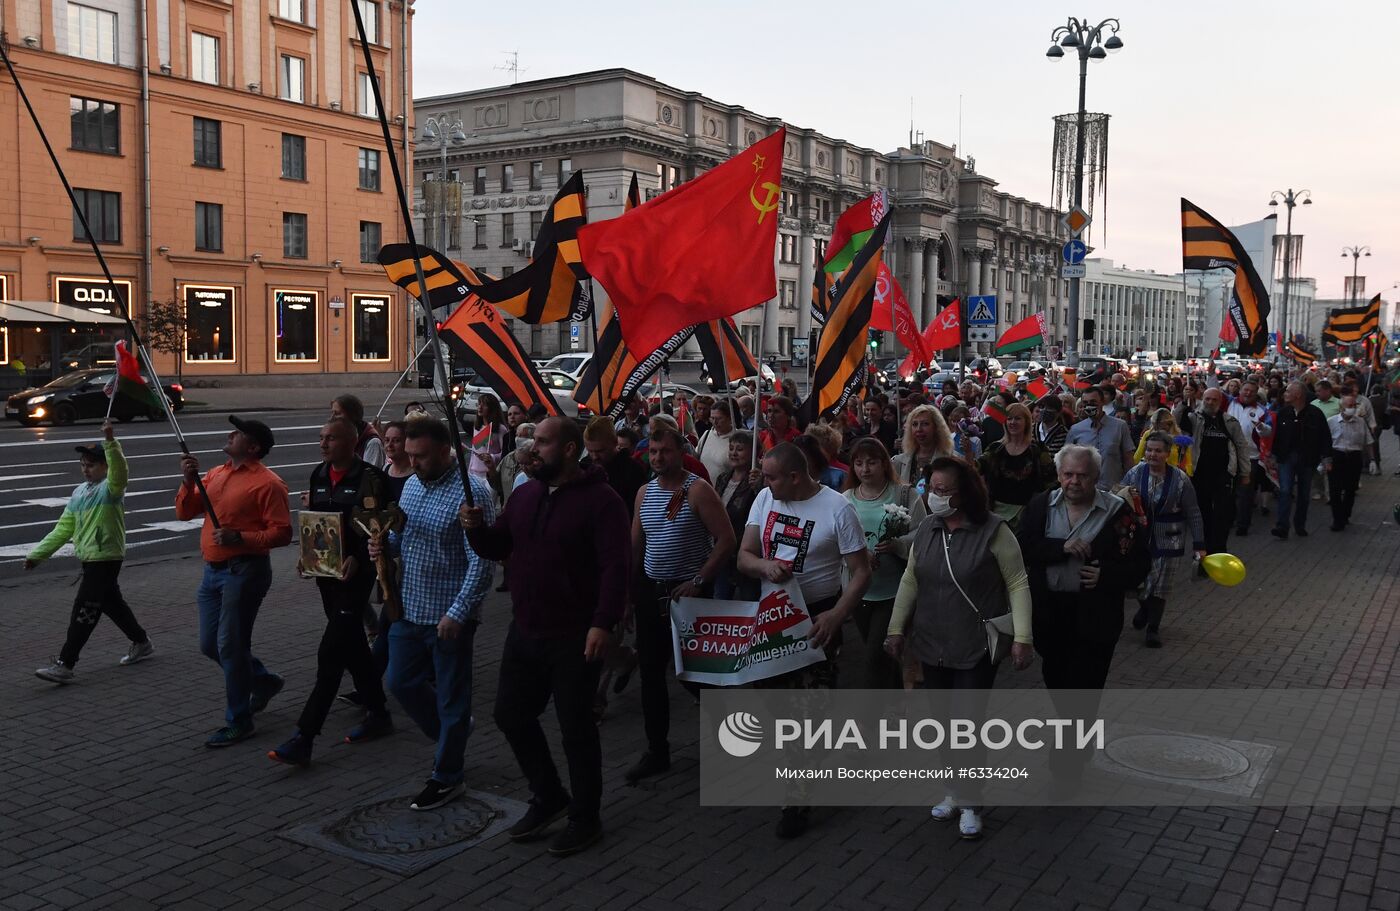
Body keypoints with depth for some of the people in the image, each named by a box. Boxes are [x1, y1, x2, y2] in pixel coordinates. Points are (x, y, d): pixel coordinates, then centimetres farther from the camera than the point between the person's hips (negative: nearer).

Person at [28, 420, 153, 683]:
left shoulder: (110, 488, -12)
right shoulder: (79, 492, 11)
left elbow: (119, 470, -37)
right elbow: (64, 528, 15)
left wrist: (110, 441, -50)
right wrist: (38, 554, 12)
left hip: (106, 559, -9)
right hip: (89, 559, 9)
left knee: (84, 611, -8)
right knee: (112, 604, 19)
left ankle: (64, 665, -5)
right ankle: (141, 643, 34)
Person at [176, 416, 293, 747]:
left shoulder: (267, 483, -12)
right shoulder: (215, 474, 13)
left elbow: (282, 533, -17)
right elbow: (185, 512, 11)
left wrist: (239, 538, -25)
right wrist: (189, 481, -4)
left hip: (245, 571, -8)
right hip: (213, 570, 8)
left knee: (230, 646, -4)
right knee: (209, 644, 13)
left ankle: (238, 722, 8)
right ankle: (263, 681, 34)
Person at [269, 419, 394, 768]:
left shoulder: (369, 477, -12)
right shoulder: (319, 475, 10)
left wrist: (357, 557, -27)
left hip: (355, 574, -8)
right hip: (326, 572, 8)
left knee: (330, 655, -10)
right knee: (352, 647, 17)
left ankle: (302, 741, -10)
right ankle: (378, 715, 31)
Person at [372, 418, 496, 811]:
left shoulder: (472, 492, -19)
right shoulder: (412, 484, 6)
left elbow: (482, 562, -21)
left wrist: (458, 613, -24)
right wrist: (385, 545, -4)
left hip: (448, 616, -8)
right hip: (409, 609, 8)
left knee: (451, 698, 7)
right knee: (402, 682, 18)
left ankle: (447, 776, 23)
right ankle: (452, 734, 41)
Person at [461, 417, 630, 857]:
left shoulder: (600, 500, -14)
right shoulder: (525, 495, 8)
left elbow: (616, 566, -20)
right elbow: (498, 547, 14)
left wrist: (604, 623, -28)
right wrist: (477, 529, -7)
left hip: (575, 638, -7)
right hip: (525, 631, 7)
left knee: (576, 728, 4)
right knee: (511, 714, 14)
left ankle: (586, 817, 22)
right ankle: (548, 797, 34)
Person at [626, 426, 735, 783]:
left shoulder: (698, 490, -10)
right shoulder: (644, 492, 8)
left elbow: (726, 540, -14)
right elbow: (635, 545, 14)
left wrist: (699, 582, -18)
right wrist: (625, 591, 8)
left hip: (688, 592, -6)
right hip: (651, 591, 6)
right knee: (651, 671, 8)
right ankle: (657, 751, 19)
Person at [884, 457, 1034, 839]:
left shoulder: (993, 530, -12)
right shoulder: (926, 529, 3)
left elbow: (1018, 584, -9)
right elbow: (910, 581, 11)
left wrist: (1022, 637, -15)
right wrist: (896, 628, 9)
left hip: (976, 649, -5)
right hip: (932, 647, 5)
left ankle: (970, 803, 14)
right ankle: (955, 791, 29)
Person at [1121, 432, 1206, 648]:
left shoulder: (1180, 479, -11)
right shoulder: (1134, 473, -7)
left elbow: (1193, 514, -5)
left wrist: (1199, 545, -7)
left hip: (1167, 539, -1)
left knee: (1161, 584, 4)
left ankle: (1153, 628, 22)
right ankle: (1144, 607, 38)